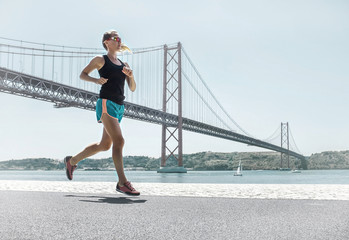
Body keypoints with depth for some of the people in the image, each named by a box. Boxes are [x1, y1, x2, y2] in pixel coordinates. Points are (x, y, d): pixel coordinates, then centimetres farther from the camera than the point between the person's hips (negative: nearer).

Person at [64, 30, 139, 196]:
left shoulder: (124, 65, 20)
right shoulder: (100, 59, 5)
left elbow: (132, 88, 16)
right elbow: (82, 74, 11)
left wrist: (130, 75, -4)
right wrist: (96, 80, -8)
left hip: (119, 107, 7)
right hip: (106, 103, -7)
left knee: (105, 145, 12)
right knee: (119, 141, -19)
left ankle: (72, 161, 31)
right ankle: (122, 183, -18)